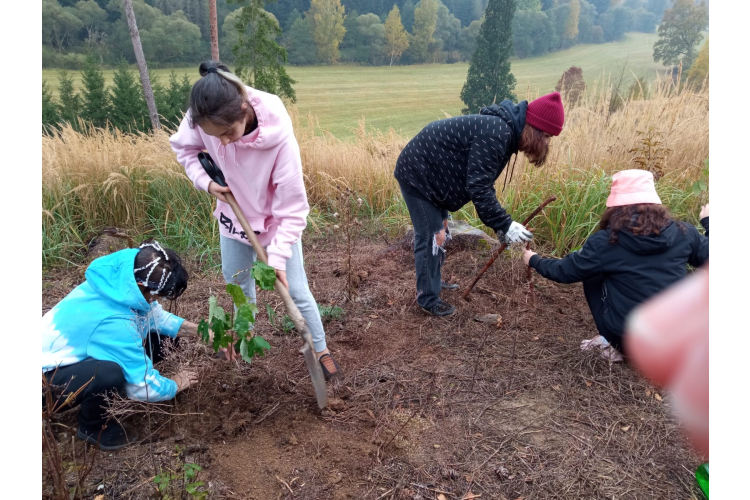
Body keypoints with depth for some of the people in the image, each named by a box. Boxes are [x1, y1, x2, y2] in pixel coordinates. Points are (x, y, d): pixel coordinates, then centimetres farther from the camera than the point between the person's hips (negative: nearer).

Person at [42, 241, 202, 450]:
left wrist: (197, 330, -8)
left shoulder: (124, 278, -16)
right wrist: (176, 385, -8)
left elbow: (155, 315, 3)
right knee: (110, 373, -37)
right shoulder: (113, 322, -38)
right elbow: (145, 387, -28)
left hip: (70, 351, 8)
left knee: (154, 336, -5)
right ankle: (91, 426, -4)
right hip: (47, 377, -8)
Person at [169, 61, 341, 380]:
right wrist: (204, 181, -17)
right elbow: (183, 146, 0)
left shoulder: (278, 136, -37)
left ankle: (321, 350, 21)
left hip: (277, 221, -4)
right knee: (236, 282, 22)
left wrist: (277, 257, -34)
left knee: (295, 291, -1)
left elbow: (292, 209, -30)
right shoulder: (202, 119, -26)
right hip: (234, 214, 5)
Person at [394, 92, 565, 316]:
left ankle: (432, 281, 37)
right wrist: (504, 224, -22)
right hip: (417, 174, -10)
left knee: (439, 233, 19)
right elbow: (478, 187, -28)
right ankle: (428, 299, 9)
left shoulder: (503, 131, 7)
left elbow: (481, 183, 10)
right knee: (430, 237, -5)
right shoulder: (495, 134, -27)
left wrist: (500, 224, 7)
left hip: (430, 174, 10)